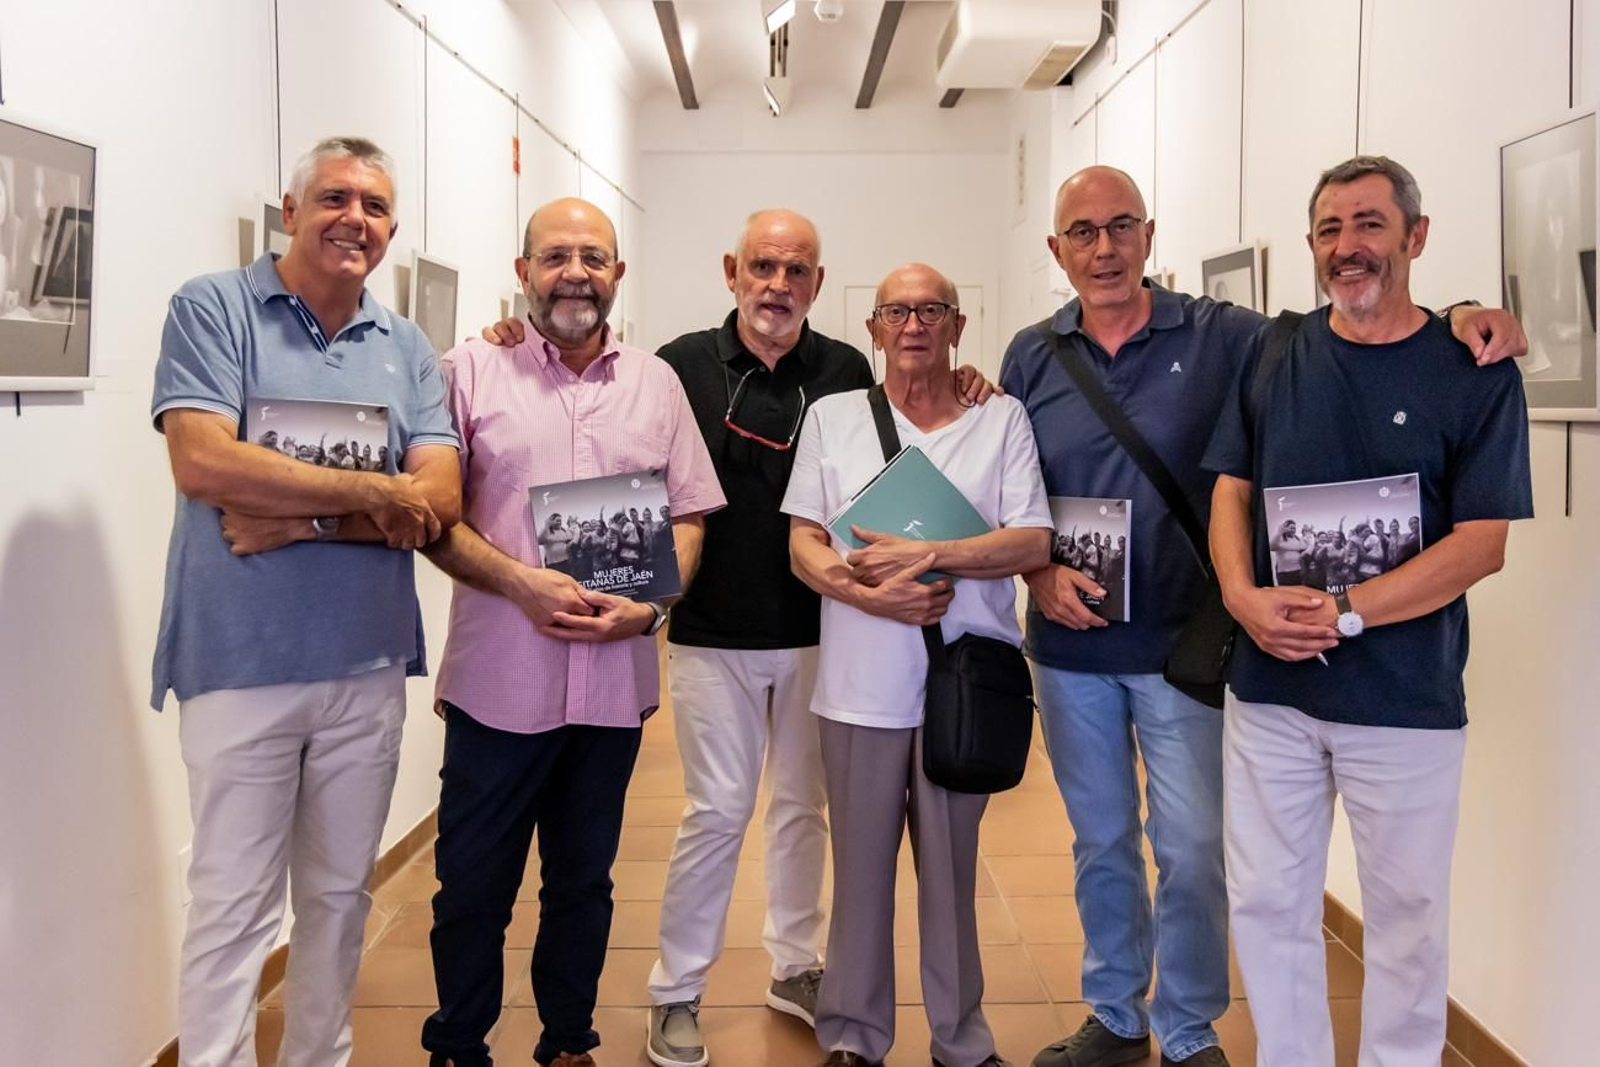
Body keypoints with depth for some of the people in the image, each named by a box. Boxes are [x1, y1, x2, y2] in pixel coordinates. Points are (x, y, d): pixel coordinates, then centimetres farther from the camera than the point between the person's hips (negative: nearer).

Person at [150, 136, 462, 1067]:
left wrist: (294, 517, -16)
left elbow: (440, 500, -4)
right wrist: (369, 491, -13)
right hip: (243, 662, -4)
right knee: (233, 908, 3)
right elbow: (204, 463, -17)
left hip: (370, 666, 4)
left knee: (341, 894, 17)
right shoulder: (213, 308, -2)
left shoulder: (409, 350, 8)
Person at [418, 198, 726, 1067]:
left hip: (615, 679, 3)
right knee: (473, 883, 8)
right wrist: (523, 584, -17)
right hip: (497, 679, -2)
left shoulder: (656, 383, 9)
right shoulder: (471, 371, 1)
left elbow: (688, 516, 8)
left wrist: (648, 606, -9)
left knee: (583, 881, 16)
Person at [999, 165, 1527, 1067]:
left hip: (1182, 644, -2)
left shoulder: (1220, 337, -5)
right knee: (1100, 843, 16)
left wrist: (1457, 317, -23)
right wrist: (1039, 573, -11)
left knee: (1191, 850, 3)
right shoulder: (1031, 357, 2)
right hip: (1070, 647, 2)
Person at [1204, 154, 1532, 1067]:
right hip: (1268, 686, 3)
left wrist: (1342, 614, -19)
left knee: (1406, 914, 11)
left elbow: (1481, 545, -9)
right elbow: (1232, 490, 7)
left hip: (1406, 700, -3)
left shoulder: (1475, 373, -4)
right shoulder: (1272, 354, 5)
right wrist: (1243, 595, -12)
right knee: (1268, 903, 11)